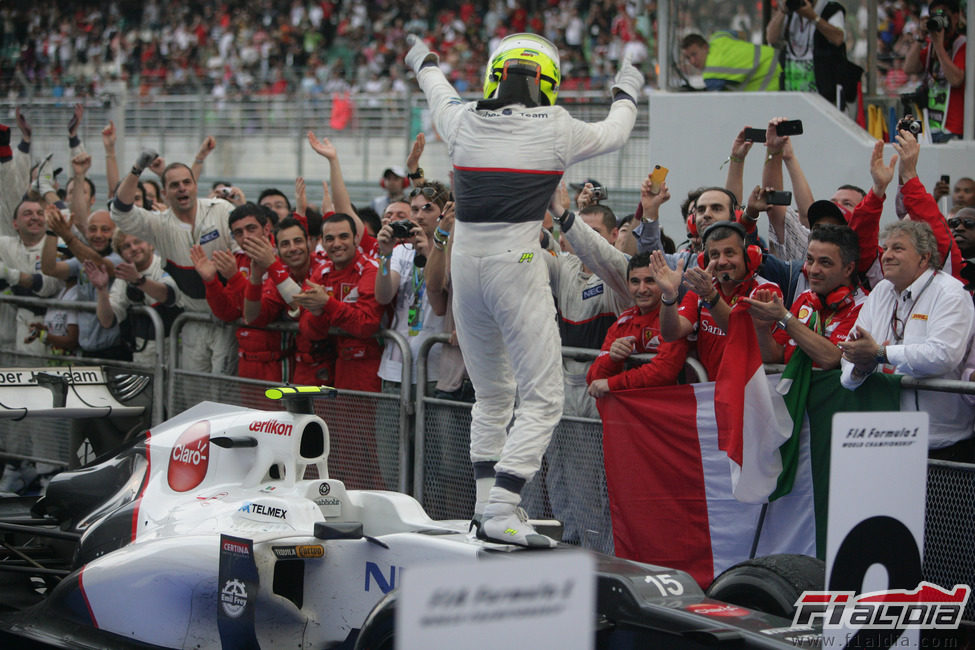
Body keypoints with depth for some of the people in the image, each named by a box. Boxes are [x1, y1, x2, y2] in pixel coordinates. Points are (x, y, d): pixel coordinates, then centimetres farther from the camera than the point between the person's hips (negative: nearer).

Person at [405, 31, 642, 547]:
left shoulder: (463, 122, 5)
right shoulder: (555, 129, -5)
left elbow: (441, 97, 30)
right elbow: (612, 135, 16)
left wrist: (425, 64, 53)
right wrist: (627, 94, 38)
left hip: (465, 266, 5)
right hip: (517, 268, -5)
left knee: (492, 396, 20)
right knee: (543, 399, 0)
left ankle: (487, 503, 19)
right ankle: (501, 511, -11)